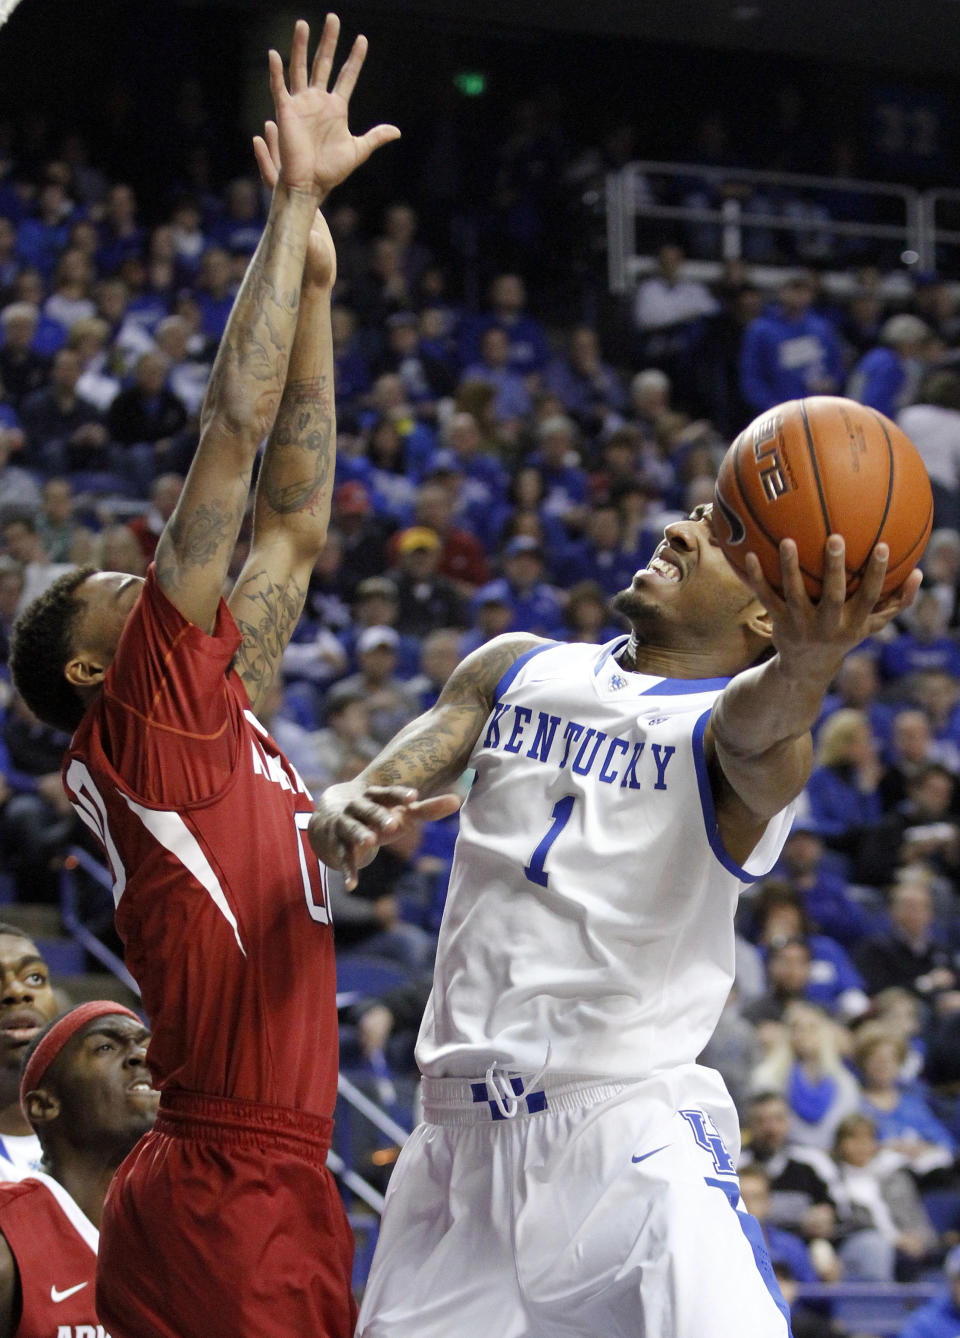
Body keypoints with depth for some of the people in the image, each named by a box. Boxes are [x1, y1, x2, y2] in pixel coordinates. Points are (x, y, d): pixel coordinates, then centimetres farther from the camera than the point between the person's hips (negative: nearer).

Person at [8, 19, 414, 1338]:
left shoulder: (221, 722, 19)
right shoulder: (138, 720, -2)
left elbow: (292, 522, 24)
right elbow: (230, 438, -5)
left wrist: (316, 282, 21)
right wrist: (294, 208, -2)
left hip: (276, 1193, 9)